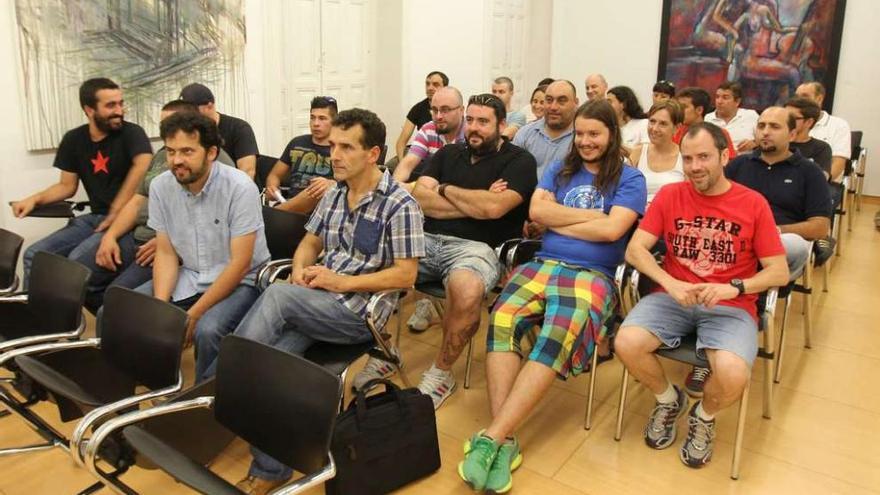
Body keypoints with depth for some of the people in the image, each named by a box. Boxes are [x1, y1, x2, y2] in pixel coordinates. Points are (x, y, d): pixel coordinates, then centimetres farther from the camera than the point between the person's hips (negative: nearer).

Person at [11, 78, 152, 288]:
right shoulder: (73, 140, 9)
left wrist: (116, 213, -26)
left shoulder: (131, 133, -11)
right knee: (34, 255, -4)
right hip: (94, 217, 7)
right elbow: (67, 186, 16)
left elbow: (144, 165, -30)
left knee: (77, 260, -27)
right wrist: (34, 199, -3)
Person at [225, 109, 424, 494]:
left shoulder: (400, 204, -7)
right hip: (313, 303, 5)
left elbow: (405, 275, -11)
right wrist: (301, 270, -4)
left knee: (277, 296, -28)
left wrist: (341, 282, -16)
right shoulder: (333, 195, 14)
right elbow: (309, 243, 20)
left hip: (360, 311, -5)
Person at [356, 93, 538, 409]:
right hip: (427, 239, 5)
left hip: (476, 246, -5)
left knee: (467, 290, -38)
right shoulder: (448, 154, 19)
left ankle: (442, 372, -9)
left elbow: (493, 207, -14)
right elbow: (419, 199, 4)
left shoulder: (519, 161, 4)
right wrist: (474, 205, -4)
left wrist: (445, 190, 1)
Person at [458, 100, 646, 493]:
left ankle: (491, 438, -37)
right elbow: (536, 210, 6)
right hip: (543, 264, 3)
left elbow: (612, 229, -6)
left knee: (557, 338, -35)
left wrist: (557, 220, 1)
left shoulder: (629, 178, 10)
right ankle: (506, 440, -35)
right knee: (504, 318, -30)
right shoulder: (559, 169, 23)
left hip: (593, 274, -3)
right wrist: (591, 215, 2)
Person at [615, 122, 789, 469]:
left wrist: (733, 288, -19)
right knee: (626, 343, -25)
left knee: (733, 375, -30)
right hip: (673, 297, 2)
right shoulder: (669, 195, 4)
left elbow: (779, 272, -1)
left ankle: (704, 416, 9)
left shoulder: (753, 203, 0)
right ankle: (669, 400, 9)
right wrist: (671, 284, -18)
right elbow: (635, 249, -2)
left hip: (731, 306, -1)